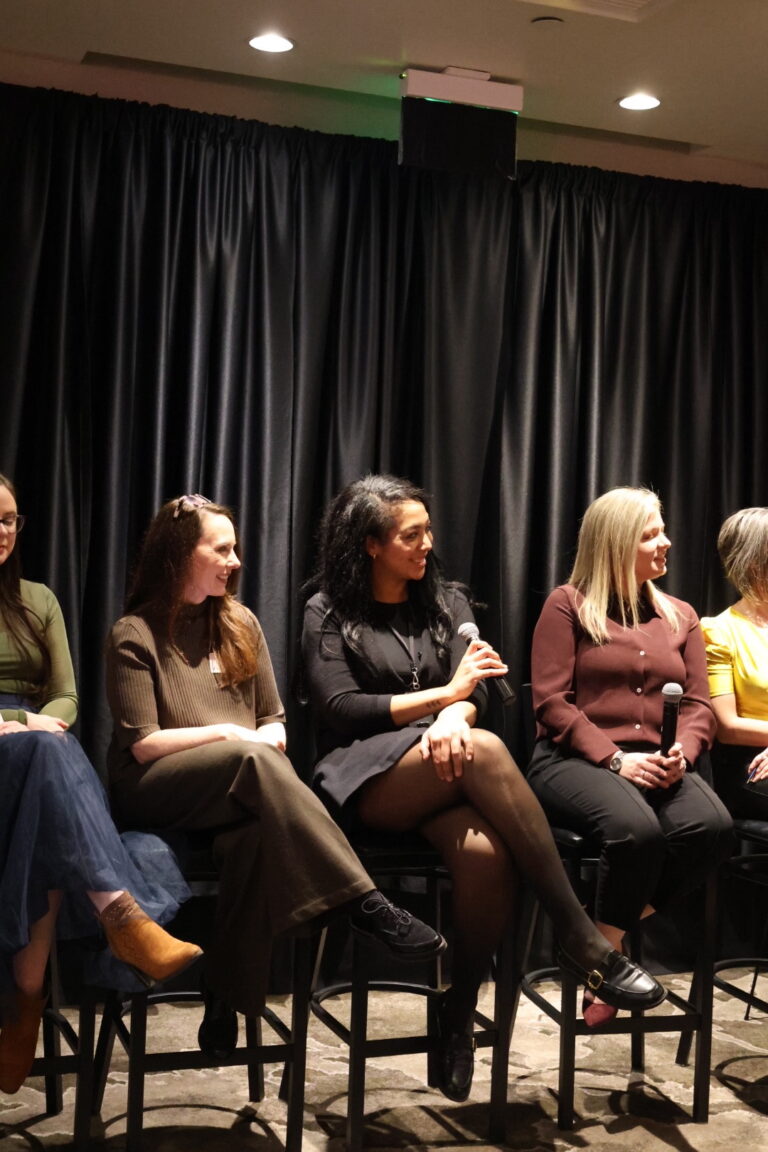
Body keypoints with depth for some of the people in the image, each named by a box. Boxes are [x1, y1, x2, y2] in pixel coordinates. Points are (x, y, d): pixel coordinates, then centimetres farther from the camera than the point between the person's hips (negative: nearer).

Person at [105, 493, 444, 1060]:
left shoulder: (239, 623, 17)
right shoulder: (135, 635, 1)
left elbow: (274, 721, 16)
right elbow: (144, 745, -6)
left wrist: (265, 739, -7)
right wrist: (227, 734, -11)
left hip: (240, 784, 4)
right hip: (156, 793, -4)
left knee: (258, 830, -35)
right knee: (253, 760, -36)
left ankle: (226, 1000, -26)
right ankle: (367, 906, -42)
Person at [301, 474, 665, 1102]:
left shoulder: (447, 602, 19)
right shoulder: (329, 612, 9)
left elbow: (475, 692, 5)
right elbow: (339, 709, -4)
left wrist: (454, 717, -20)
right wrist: (444, 695, -6)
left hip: (443, 769, 3)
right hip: (368, 777, -3)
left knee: (486, 855, -35)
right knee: (485, 750, -35)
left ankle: (459, 1014, -17)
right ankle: (580, 936, -34)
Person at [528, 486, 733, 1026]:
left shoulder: (680, 616, 18)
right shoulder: (568, 605, 3)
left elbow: (699, 705, 12)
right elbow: (552, 701, -5)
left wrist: (682, 755, -10)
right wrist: (615, 759, -16)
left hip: (659, 766, 5)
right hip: (576, 761, -4)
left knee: (712, 826, -28)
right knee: (637, 829, -36)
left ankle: (615, 930, -8)